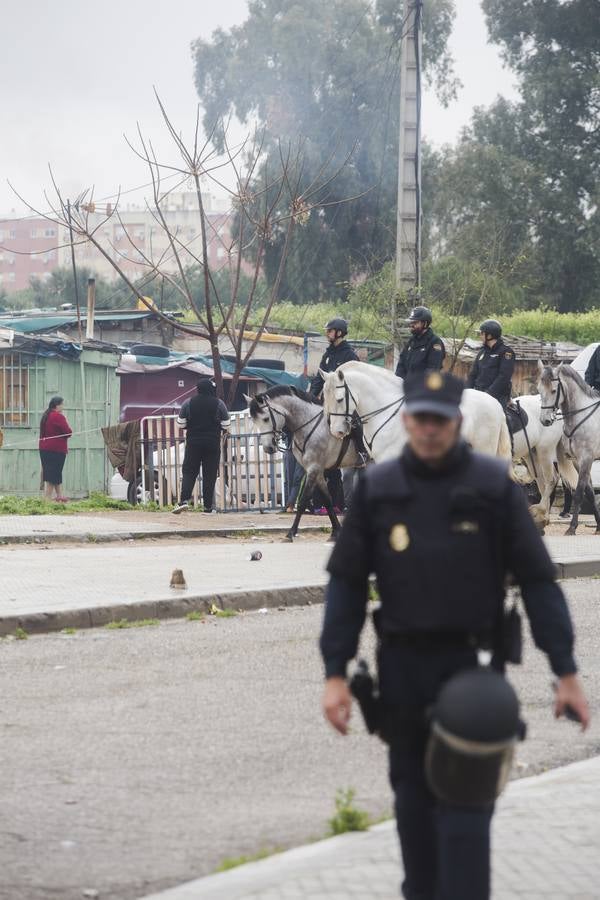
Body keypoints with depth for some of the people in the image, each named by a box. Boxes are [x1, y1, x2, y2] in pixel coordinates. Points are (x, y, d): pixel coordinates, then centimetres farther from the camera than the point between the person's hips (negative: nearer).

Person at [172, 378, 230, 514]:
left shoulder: (188, 403, -1)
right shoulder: (219, 404, -3)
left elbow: (180, 424, 2)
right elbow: (226, 425, 0)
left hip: (193, 442, 0)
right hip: (213, 443, 0)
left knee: (189, 472, 4)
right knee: (210, 475, 4)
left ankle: (185, 499, -15)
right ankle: (208, 506, 3)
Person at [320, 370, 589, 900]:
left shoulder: (493, 486, -5)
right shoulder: (377, 488, 0)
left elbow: (537, 581, -4)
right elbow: (347, 584, 3)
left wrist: (567, 672, -8)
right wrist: (335, 673, -5)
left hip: (469, 662, -3)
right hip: (401, 665, 3)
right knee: (413, 792, 13)